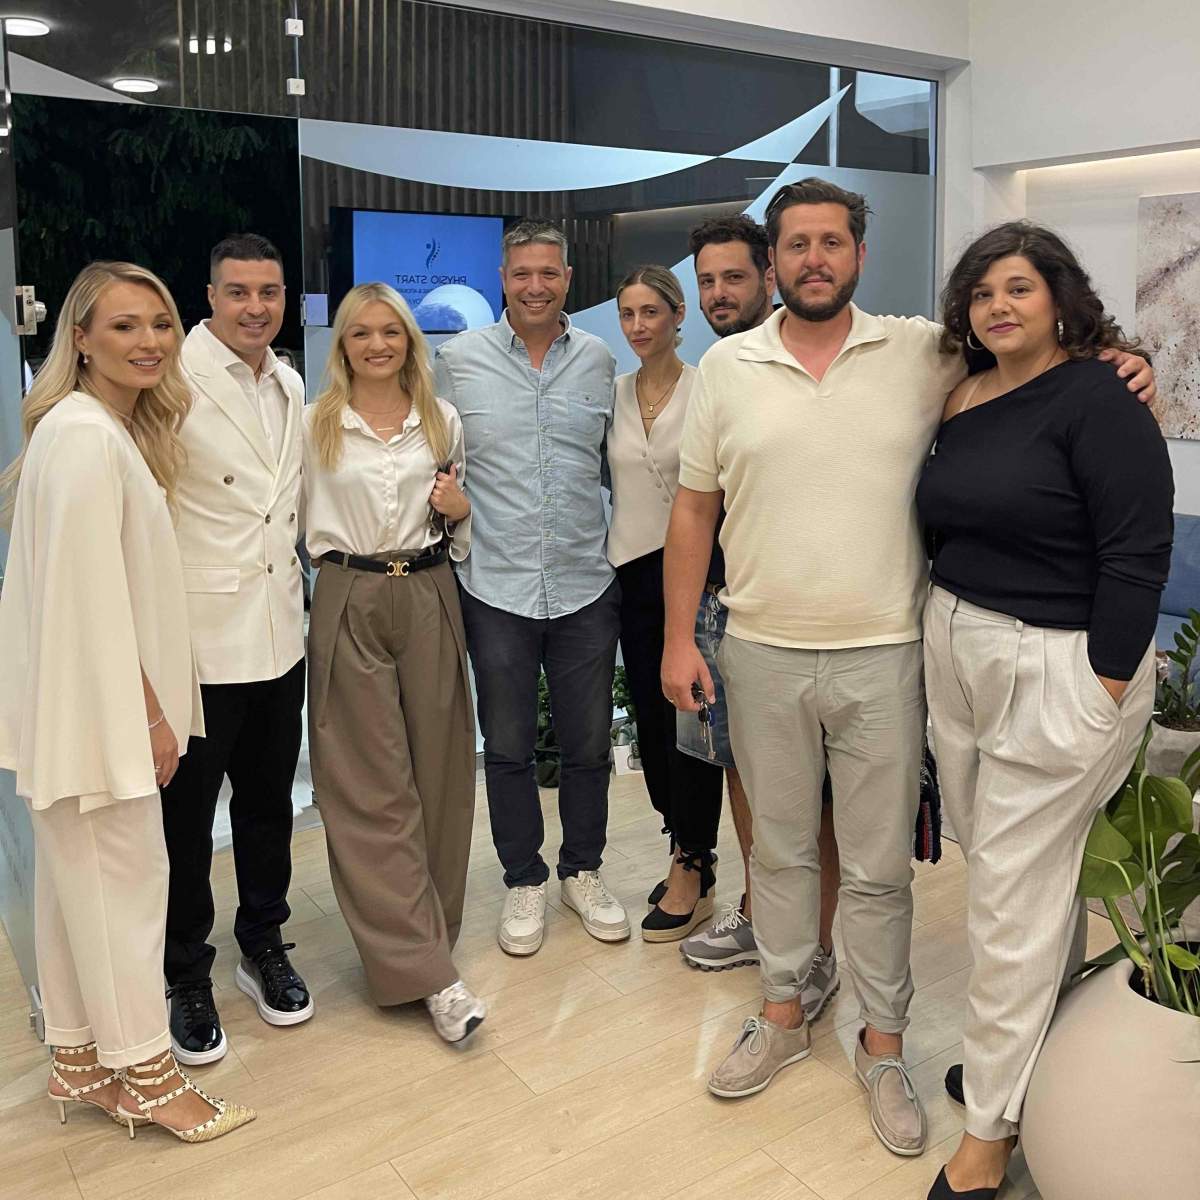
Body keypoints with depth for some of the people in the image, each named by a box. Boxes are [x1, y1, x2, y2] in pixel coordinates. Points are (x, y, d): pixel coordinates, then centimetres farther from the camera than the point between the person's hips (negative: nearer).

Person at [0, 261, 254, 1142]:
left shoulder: (120, 430, 13)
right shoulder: (82, 436, -18)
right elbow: (91, 594, -22)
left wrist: (150, 701, 12)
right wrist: (149, 712, -17)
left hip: (98, 700, 10)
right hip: (96, 700, -10)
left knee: (79, 875, 16)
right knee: (124, 877, 1)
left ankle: (81, 1060, 30)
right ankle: (146, 1073, 17)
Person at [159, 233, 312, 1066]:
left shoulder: (290, 385, 10)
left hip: (280, 633, 6)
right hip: (199, 640, -6)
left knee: (269, 803, 18)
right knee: (186, 816, 9)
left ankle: (264, 944, 38)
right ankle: (188, 980, 27)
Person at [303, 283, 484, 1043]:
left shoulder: (443, 421, 10)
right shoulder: (315, 425, 3)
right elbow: (298, 516, 6)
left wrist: (459, 508, -2)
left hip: (428, 597, 3)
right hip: (348, 603, -2)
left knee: (436, 772, 6)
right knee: (373, 787, -6)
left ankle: (411, 933, 25)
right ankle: (431, 973, -3)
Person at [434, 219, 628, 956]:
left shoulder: (598, 360, 4)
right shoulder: (460, 358, -1)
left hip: (585, 586, 1)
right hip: (497, 588, -1)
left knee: (589, 744, 11)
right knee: (508, 746, 10)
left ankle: (584, 870, 32)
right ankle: (524, 881, 29)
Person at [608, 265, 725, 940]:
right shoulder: (613, 392, 9)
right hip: (632, 571, 5)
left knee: (688, 717, -2)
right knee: (650, 717, 10)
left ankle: (691, 872, 10)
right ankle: (694, 854, 26)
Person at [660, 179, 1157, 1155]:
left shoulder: (922, 352, -1)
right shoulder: (726, 366, 3)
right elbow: (694, 508, 5)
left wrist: (1111, 363, -9)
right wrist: (679, 636, 2)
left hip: (882, 656, -1)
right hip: (761, 654, 1)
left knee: (880, 868, 10)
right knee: (780, 848, 16)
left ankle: (883, 1044, 29)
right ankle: (784, 1013, 36)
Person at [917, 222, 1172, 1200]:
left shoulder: (1097, 400, -12)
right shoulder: (963, 400, 8)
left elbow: (1137, 554, -15)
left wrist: (1103, 689, -16)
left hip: (1059, 669, -6)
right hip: (957, 652, 6)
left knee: (1012, 897, 1)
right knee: (1033, 869, 17)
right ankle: (1044, 1047, 37)